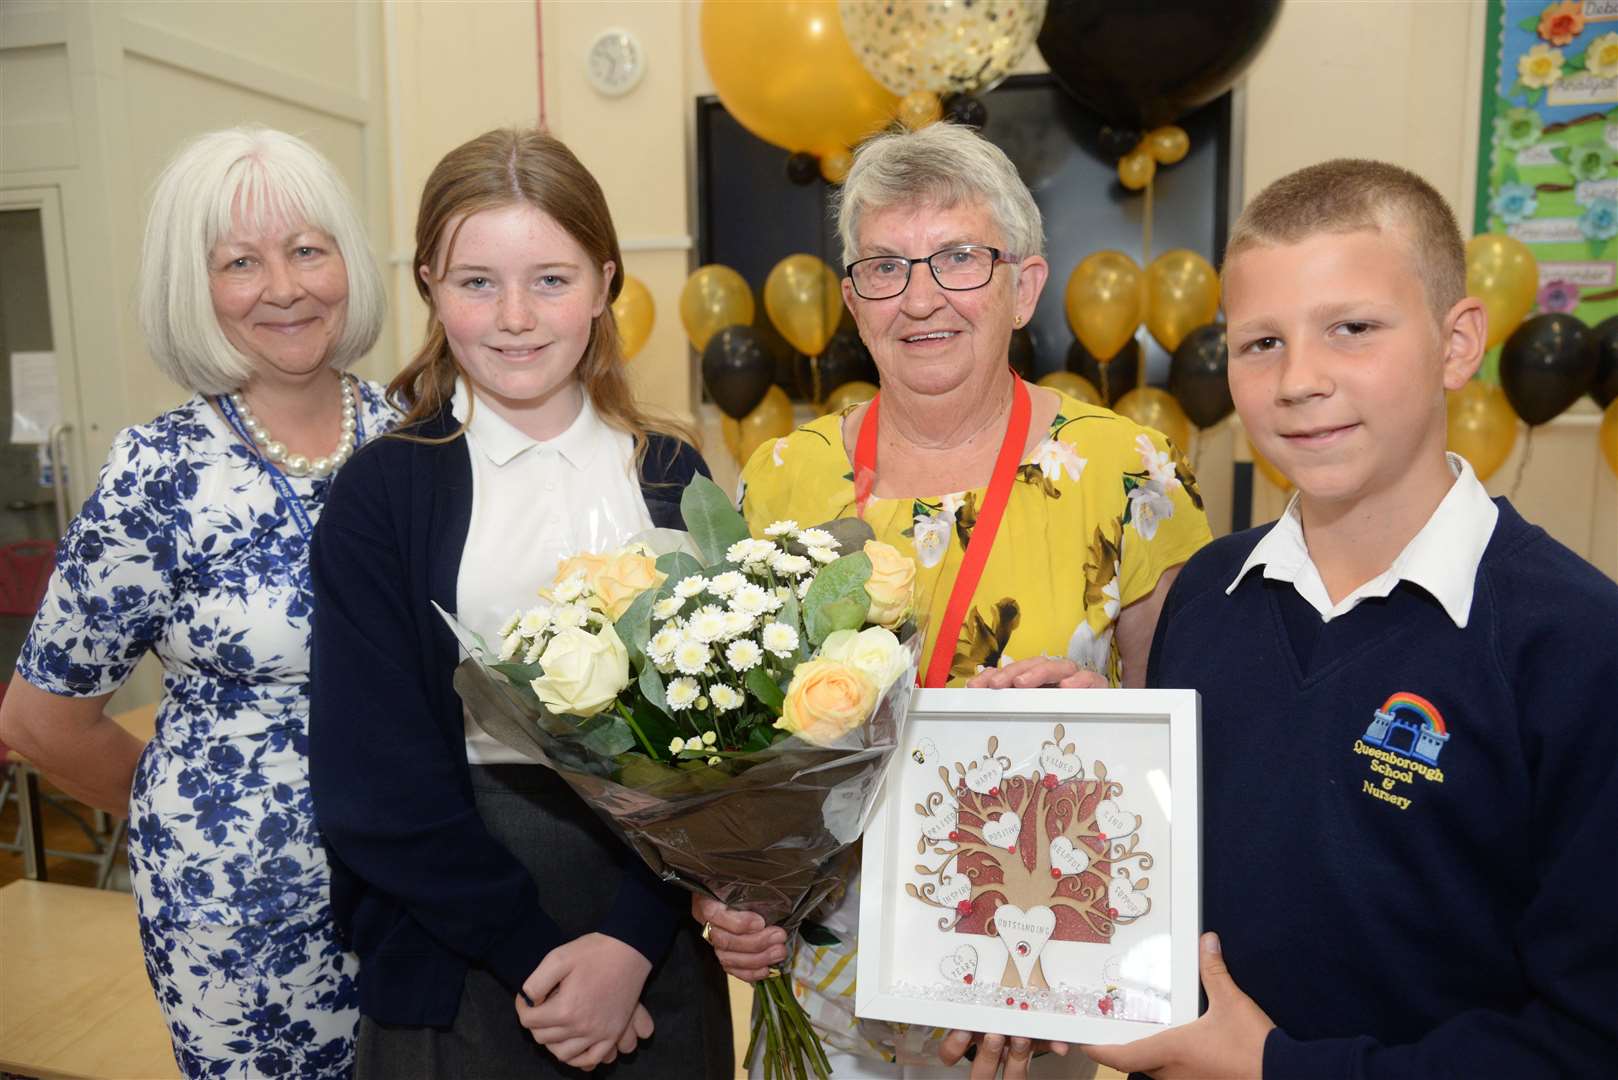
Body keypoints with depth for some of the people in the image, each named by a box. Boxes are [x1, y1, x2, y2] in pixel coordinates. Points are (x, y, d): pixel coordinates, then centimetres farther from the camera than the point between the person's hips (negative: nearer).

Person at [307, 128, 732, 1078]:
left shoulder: (672, 479, -1)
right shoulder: (383, 494, -6)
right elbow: (376, 783, -9)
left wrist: (630, 943, -14)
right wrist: (540, 951, -12)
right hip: (460, 955, -2)